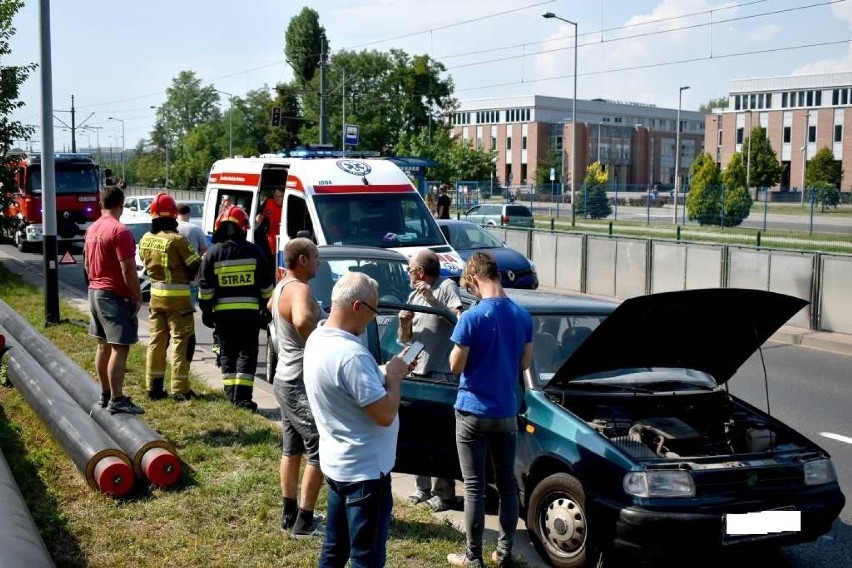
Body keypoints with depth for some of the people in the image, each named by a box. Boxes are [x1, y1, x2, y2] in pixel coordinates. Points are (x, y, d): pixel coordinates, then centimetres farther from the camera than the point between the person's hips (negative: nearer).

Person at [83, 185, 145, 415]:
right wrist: (138, 296, -12)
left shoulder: (92, 230, 10)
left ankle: (105, 394, 23)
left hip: (95, 292, 9)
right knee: (120, 348, -8)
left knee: (103, 345, 15)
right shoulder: (120, 231, -18)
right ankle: (117, 400, -8)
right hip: (116, 296, -9)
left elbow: (87, 264, 19)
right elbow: (128, 269, -20)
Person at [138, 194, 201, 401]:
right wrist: (188, 276, 8)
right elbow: (196, 265, -12)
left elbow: (147, 264, 12)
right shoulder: (177, 240, -18)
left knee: (156, 341, 14)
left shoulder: (145, 241, 2)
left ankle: (154, 387, 19)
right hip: (178, 298, -6)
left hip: (156, 296, 6)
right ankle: (179, 390, 1)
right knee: (180, 342, 0)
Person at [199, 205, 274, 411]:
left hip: (223, 311, 1)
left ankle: (231, 396, 11)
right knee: (247, 353, 3)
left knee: (227, 353, 12)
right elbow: (266, 285, 3)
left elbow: (205, 288, -1)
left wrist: (206, 311, 9)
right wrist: (266, 309, 13)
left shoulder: (212, 253, -2)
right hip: (250, 311, -1)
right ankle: (242, 396, -4)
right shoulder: (253, 251, -1)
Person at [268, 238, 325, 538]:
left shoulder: (281, 287, 9)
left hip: (285, 378, 10)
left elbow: (271, 307, 34)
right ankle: (304, 522, 2)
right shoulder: (299, 289, -22)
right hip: (301, 383, -10)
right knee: (320, 451, -3)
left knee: (293, 449, 17)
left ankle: (289, 514, 26)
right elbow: (302, 321, -45)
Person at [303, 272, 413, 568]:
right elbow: (385, 415, -26)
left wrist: (384, 372, 4)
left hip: (337, 464, 10)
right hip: (365, 470, -10)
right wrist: (394, 375, -11)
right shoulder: (350, 353, -28)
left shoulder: (317, 339, 3)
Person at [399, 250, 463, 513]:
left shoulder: (447, 287, -5)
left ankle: (444, 492, 3)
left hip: (442, 374, -8)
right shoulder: (414, 296, 18)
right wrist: (404, 323, -5)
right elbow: (405, 339, 17)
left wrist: (433, 300, -25)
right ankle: (423, 486, 23)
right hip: (418, 372, 8)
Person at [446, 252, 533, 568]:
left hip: (473, 412, -5)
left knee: (474, 487, 2)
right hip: (506, 412, 5)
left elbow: (456, 366, -11)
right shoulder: (523, 317, 0)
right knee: (507, 483, 13)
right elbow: (524, 363, 9)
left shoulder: (471, 318, -17)